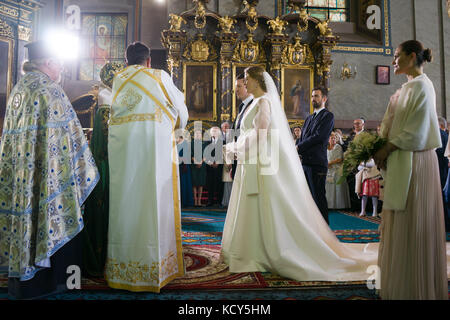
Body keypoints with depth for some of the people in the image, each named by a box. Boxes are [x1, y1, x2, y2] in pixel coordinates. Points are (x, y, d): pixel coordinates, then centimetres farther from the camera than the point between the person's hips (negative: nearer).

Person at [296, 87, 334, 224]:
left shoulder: (328, 116, -1)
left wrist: (298, 147, -10)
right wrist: (296, 150, -2)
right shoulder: (309, 118, 23)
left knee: (319, 197, -5)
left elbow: (318, 136, -13)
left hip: (317, 163, -8)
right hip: (304, 162, 8)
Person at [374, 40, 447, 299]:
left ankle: (414, 288, 11)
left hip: (414, 161, -9)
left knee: (412, 223, -2)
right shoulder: (409, 86, 17)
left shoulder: (421, 85, -11)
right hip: (400, 161, 9)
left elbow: (416, 130, -18)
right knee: (400, 223, 13)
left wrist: (387, 149, -13)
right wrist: (382, 148, 5)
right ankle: (400, 281, 26)